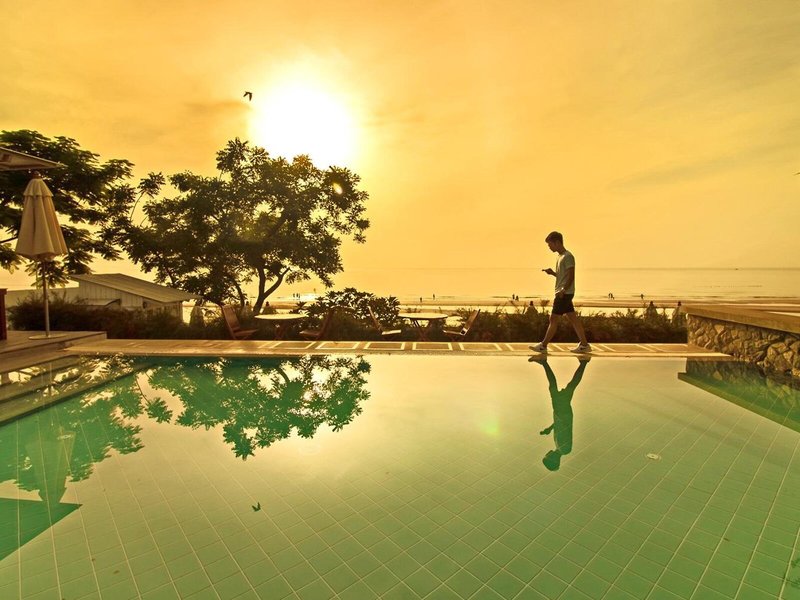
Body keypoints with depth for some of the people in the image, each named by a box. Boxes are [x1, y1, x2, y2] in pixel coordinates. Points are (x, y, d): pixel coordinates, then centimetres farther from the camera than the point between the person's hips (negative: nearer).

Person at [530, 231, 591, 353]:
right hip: (564, 293, 10)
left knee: (553, 318, -6)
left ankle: (543, 345, 0)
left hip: (565, 293, -10)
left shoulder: (568, 256, -12)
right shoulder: (560, 257, 17)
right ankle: (584, 344, 14)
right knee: (573, 318, 10)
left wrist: (563, 290, -24)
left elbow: (571, 276, -18)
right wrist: (552, 273, 6)